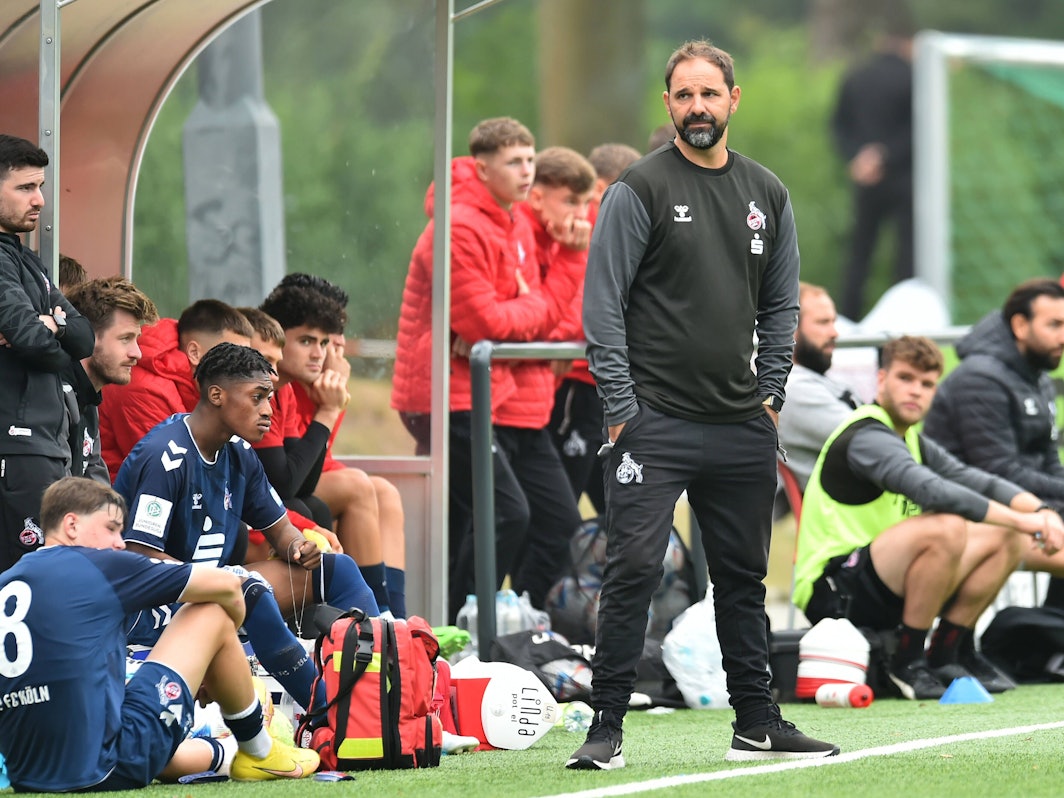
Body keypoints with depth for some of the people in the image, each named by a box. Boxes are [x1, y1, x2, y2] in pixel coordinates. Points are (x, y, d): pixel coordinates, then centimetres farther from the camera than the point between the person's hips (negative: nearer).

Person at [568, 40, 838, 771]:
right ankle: (607, 728, -6)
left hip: (742, 429, 5)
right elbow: (603, 305, -6)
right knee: (633, 572, -10)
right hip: (655, 423, -5)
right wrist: (621, 408, -10)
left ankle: (758, 724, 20)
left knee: (744, 578, 11)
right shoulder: (639, 190, -4)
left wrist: (770, 394, 9)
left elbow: (782, 303, 19)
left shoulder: (767, 194, 11)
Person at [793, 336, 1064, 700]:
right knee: (946, 528, -33)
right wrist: (1023, 520, -32)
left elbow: (979, 482, 6)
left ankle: (947, 653, 9)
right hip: (834, 591, -10)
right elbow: (932, 491, -32)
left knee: (1005, 538, 8)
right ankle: (908, 662, -19)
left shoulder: (915, 443, 16)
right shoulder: (866, 437, -16)